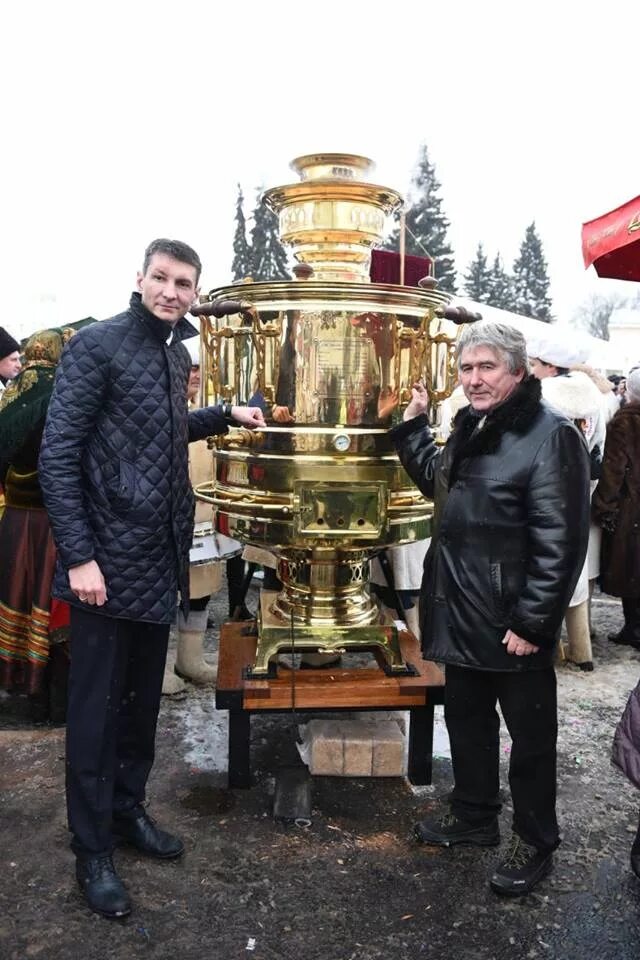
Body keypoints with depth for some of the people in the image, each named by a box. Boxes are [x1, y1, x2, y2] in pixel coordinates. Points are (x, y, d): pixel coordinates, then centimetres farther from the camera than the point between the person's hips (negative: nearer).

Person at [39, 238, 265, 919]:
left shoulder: (176, 355, 11)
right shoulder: (96, 344, -11)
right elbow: (57, 455, -15)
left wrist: (225, 416, 16)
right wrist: (78, 556, -20)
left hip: (161, 561, 7)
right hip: (109, 562, -7)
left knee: (143, 699, 18)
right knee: (95, 708, 5)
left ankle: (128, 809, 37)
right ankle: (92, 851, 21)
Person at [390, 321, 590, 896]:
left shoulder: (551, 435, -18)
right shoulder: (471, 427, 10)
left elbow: (560, 542, -21)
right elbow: (436, 482, 27)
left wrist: (532, 623, -20)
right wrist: (413, 424, 18)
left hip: (514, 624, -8)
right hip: (463, 615, 9)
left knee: (530, 735, 10)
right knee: (466, 719, 21)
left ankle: (535, 844, 29)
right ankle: (475, 816, 41)